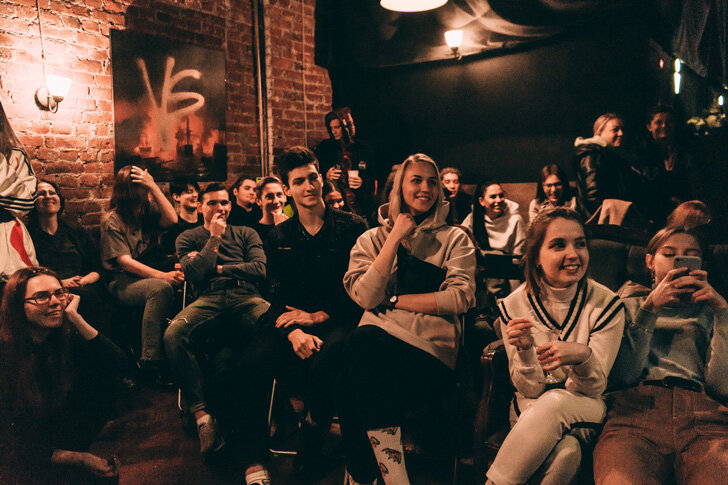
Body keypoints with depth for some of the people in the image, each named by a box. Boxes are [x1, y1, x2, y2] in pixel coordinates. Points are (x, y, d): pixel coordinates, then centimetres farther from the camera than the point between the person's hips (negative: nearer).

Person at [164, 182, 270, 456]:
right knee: (173, 334, -33)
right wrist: (214, 237, 7)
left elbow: (260, 269, 8)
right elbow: (193, 274, 5)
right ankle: (202, 415, -27)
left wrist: (217, 268, 7)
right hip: (209, 299, 1)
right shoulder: (189, 238, 24)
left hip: (246, 296, 0)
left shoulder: (245, 234, 25)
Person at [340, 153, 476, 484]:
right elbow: (366, 296, -2)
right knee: (360, 344, -33)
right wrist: (395, 238, -3)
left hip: (431, 348, -2)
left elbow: (461, 298, -4)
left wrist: (393, 300, -6)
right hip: (379, 338, 2)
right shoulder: (372, 239, 16)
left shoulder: (455, 239, 12)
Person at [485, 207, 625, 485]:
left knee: (556, 401, -34)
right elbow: (529, 390, -7)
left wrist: (583, 357, -33)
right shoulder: (513, 306, -9)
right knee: (565, 453, -34)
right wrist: (525, 350, -29)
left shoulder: (606, 305, -10)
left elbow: (592, 389, -10)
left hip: (585, 410, 1)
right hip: (533, 409, 0)